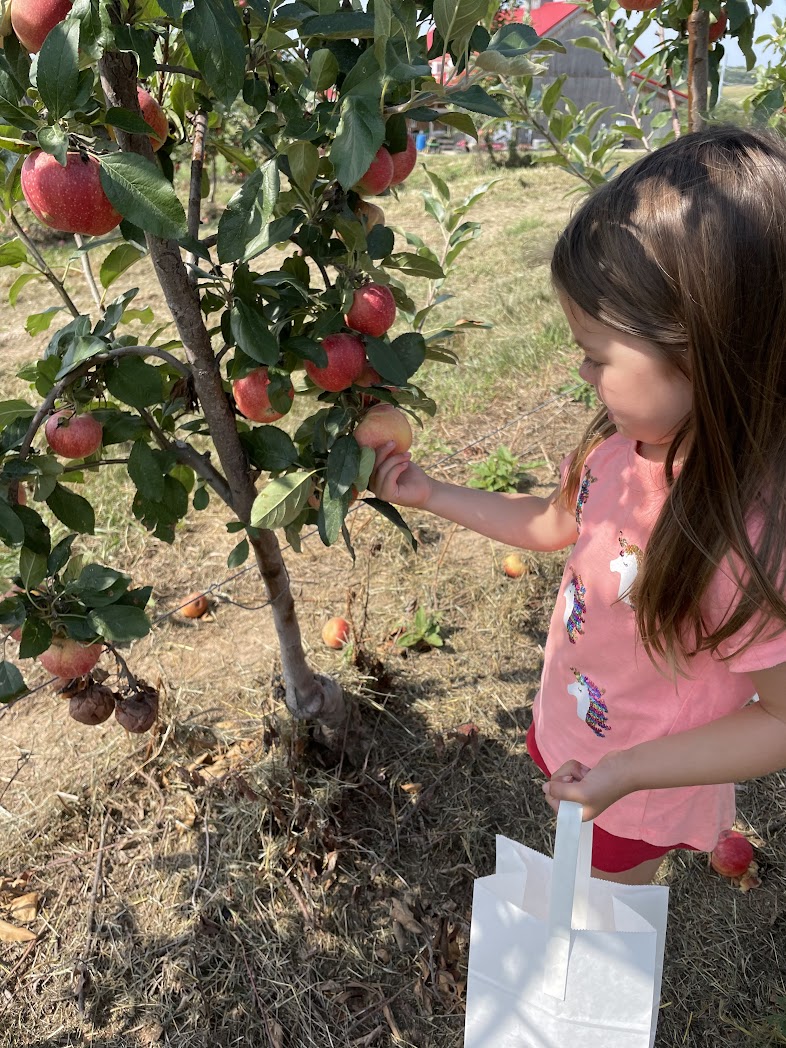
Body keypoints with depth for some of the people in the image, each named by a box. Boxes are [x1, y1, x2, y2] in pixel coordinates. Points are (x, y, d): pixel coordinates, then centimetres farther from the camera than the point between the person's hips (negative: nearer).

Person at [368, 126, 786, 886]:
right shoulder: (631, 437, -18)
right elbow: (558, 520, 1)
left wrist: (629, 770, -28)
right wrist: (430, 495, -1)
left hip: (644, 792, -6)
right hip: (569, 723, 6)